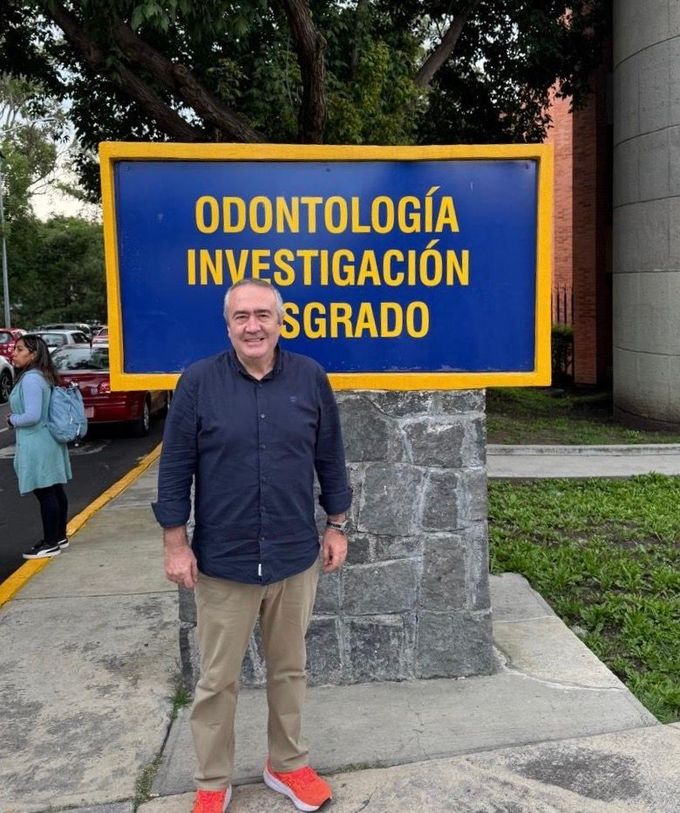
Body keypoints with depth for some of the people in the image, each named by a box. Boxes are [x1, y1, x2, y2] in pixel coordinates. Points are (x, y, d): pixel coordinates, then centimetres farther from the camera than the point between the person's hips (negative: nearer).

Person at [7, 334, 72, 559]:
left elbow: (32, 416, -24)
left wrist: (12, 420, -7)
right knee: (55, 491, 15)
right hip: (48, 441, 10)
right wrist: (16, 417, 13)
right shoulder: (42, 376, 12)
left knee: (45, 494, -3)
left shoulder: (31, 379, -19)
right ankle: (59, 537, 25)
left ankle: (50, 544, 4)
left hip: (36, 445, -10)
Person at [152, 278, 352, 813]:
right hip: (222, 562, -1)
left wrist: (336, 526, 8)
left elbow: (331, 458, 6)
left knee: (290, 669, 18)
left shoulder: (311, 379, -3)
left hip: (296, 558, 2)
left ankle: (288, 764, 38)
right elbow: (175, 468, -5)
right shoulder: (198, 382, -8)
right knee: (218, 679, 12)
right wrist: (176, 544, -6)